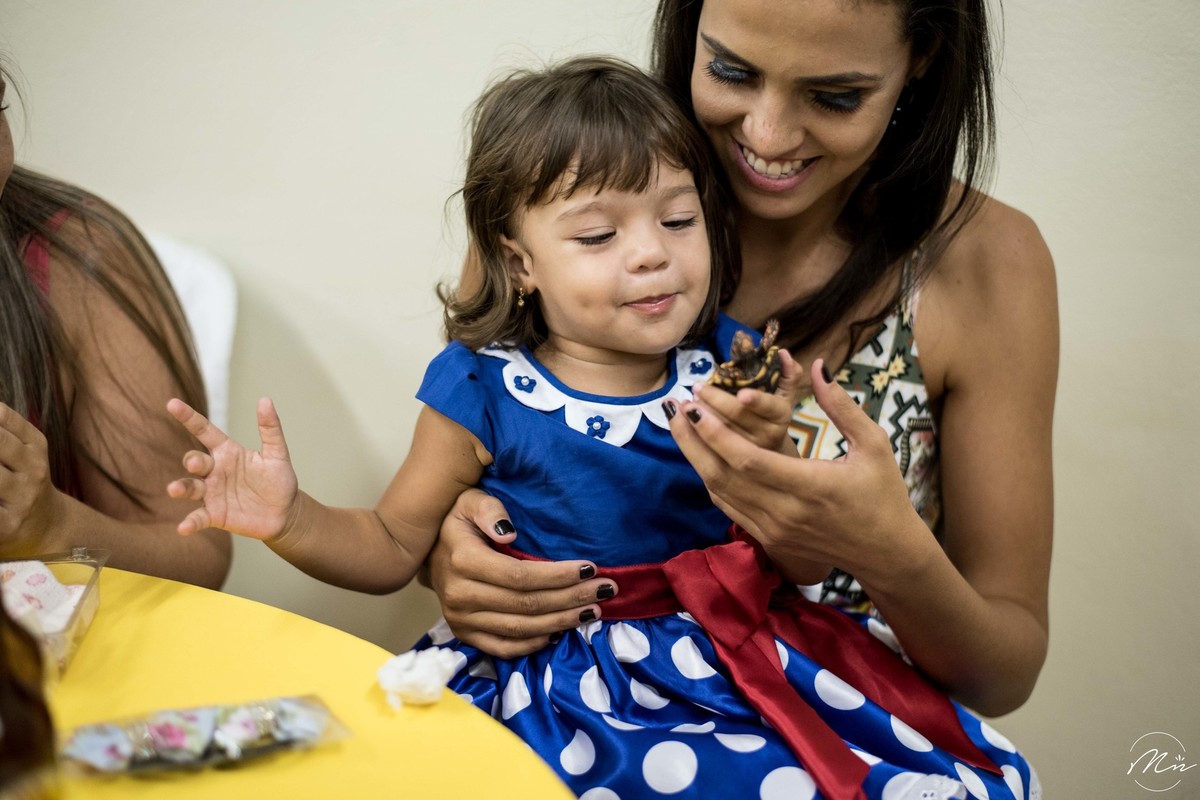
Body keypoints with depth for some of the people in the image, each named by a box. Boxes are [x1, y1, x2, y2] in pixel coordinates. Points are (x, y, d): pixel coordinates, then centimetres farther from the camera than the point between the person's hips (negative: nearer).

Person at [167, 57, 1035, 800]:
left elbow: (809, 567, 2)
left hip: (732, 660, 3)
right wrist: (293, 520, -13)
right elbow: (394, 547, 6)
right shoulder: (484, 390, -5)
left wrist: (766, 455, -18)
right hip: (567, 684, -3)